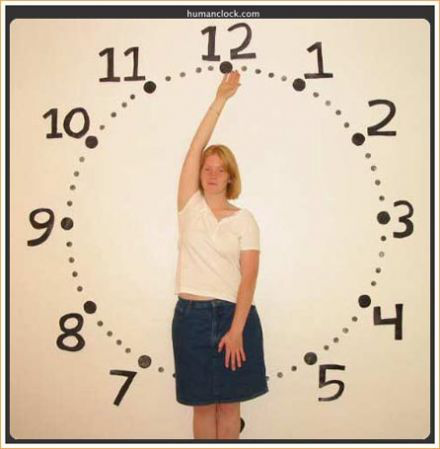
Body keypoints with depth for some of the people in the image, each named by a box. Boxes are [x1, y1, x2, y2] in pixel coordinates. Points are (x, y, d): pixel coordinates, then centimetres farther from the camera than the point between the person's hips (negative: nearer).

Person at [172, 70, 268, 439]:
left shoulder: (244, 219, 1)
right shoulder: (190, 206, 3)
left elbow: (250, 276, -6)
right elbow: (196, 147, -5)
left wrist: (236, 329, -15)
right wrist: (220, 101, -8)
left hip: (233, 313, 0)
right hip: (192, 315, 1)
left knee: (230, 404, 12)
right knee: (203, 405, 12)